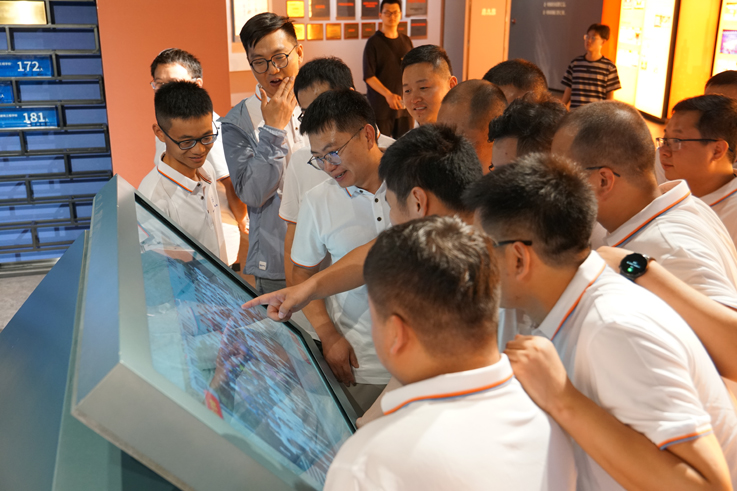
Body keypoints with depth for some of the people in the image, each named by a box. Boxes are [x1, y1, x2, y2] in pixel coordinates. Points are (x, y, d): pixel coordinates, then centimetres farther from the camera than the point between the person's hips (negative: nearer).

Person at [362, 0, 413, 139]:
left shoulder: (406, 41, 11)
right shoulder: (374, 43, -3)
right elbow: (368, 76, -9)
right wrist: (388, 95, -21)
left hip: (404, 105, 4)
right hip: (380, 106, -4)